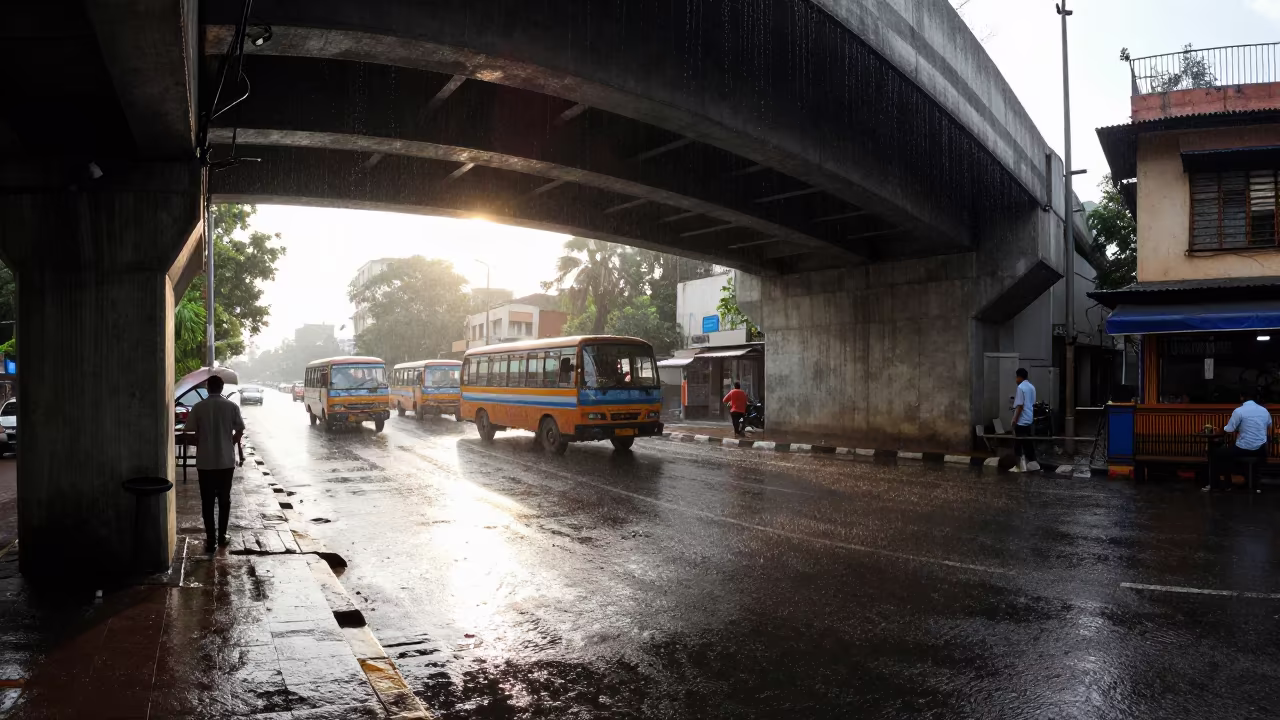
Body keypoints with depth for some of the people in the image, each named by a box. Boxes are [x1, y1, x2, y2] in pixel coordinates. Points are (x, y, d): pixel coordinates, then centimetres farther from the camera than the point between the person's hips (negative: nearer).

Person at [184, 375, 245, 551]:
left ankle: (210, 539, 6)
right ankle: (222, 536, 19)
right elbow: (240, 431, -1)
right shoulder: (232, 406, -4)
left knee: (207, 501, 6)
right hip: (226, 461, 1)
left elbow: (192, 432, -1)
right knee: (224, 499, 13)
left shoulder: (198, 407, -4)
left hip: (205, 461, -1)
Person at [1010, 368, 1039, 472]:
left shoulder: (1021, 387, -16)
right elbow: (1033, 403, 16)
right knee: (1028, 442, 13)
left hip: (1021, 420, -8)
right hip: (1029, 419, 9)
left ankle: (1021, 466, -1)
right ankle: (1032, 463, 16)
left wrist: (1015, 420, -15)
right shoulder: (1032, 387, 10)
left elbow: (1020, 406, -19)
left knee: (1018, 443, -2)